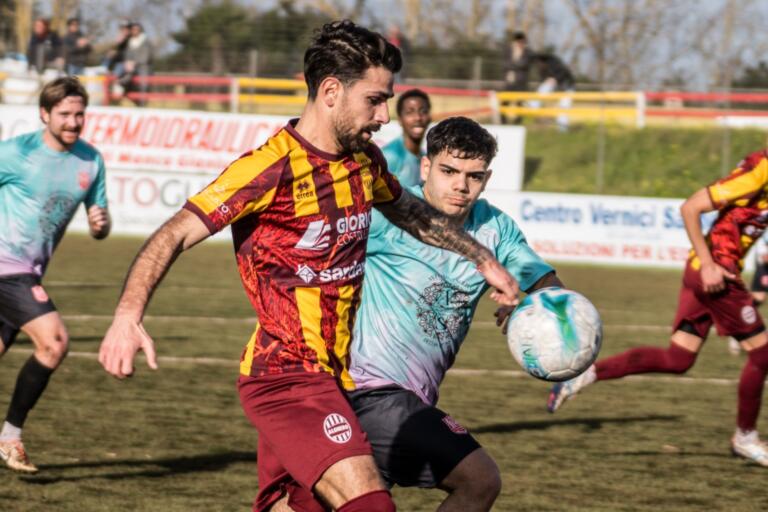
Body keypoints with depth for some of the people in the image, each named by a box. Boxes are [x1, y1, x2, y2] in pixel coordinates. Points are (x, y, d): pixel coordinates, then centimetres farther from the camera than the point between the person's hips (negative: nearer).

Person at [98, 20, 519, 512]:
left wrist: (485, 261, 37)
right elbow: (174, 236, -21)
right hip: (287, 377, -9)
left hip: (333, 377, 9)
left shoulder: (365, 160, 8)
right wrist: (128, 316, -36)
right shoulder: (271, 168, -17)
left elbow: (412, 212, 30)